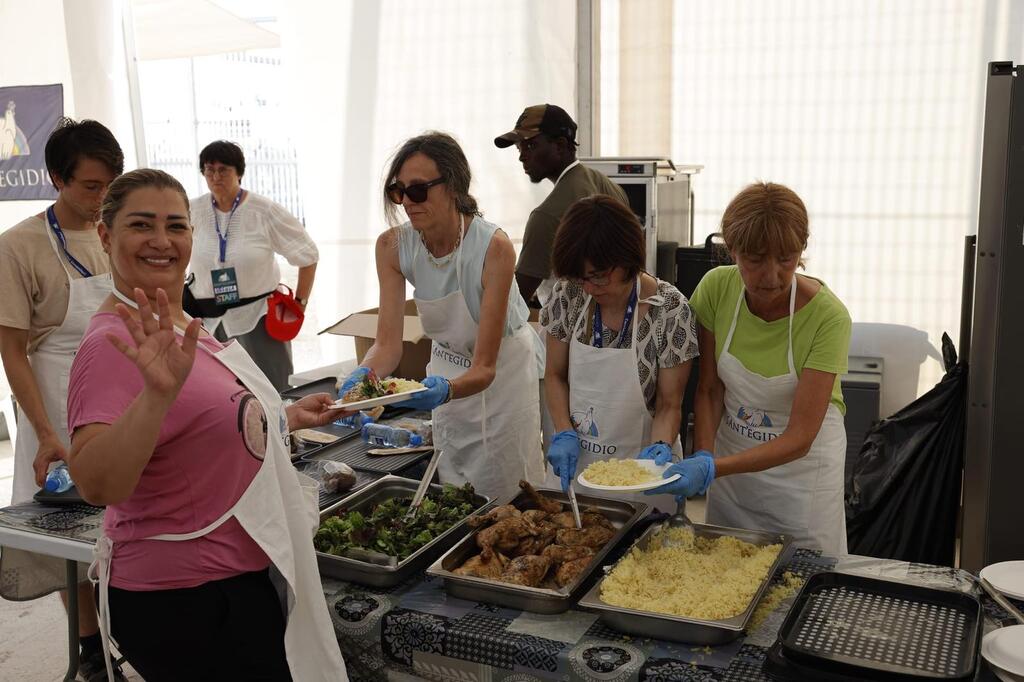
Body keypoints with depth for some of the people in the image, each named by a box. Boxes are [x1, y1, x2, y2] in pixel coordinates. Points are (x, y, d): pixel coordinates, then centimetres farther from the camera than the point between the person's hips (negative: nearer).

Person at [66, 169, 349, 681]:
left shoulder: (181, 326, 7)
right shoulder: (117, 343, -21)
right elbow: (95, 485, -34)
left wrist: (288, 418, 13)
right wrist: (158, 392, -46)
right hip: (182, 601, -9)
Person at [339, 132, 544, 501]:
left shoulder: (494, 247, -31)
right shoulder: (392, 246, -17)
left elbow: (485, 367, -31)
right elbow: (388, 343, -19)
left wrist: (445, 389, -50)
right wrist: (364, 374, -40)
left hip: (503, 369, -4)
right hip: (447, 369, 4)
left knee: (507, 497, 3)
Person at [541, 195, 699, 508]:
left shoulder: (670, 309, -18)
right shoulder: (568, 295, -9)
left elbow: (669, 404, -10)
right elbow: (555, 375, 3)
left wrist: (661, 446, -28)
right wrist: (564, 434, -10)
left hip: (639, 471, -3)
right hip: (575, 462, 3)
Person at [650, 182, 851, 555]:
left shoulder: (827, 317, -26)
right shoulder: (717, 288, -16)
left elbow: (798, 439, -26)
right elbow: (709, 390, -7)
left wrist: (712, 467, -36)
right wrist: (702, 458, -23)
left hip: (804, 463, -3)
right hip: (731, 459, 3)